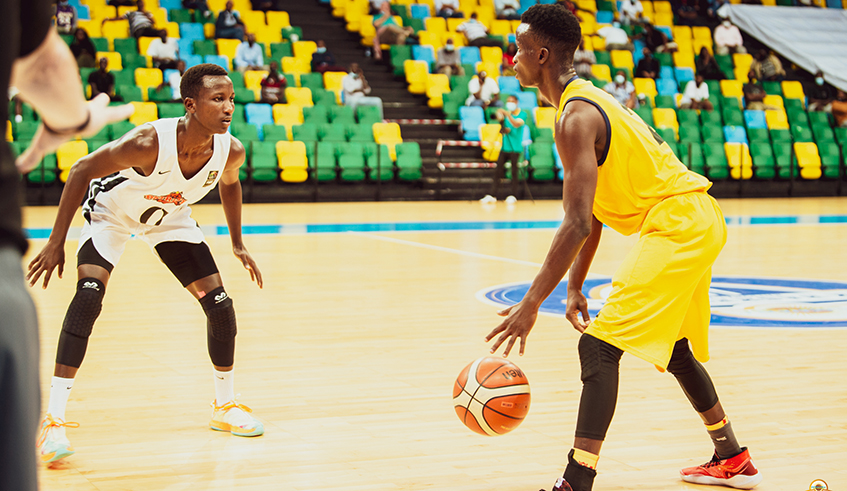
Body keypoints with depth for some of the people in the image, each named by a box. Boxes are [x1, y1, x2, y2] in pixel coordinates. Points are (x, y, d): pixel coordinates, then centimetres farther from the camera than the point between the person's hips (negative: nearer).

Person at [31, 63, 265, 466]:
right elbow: (82, 170, -25)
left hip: (169, 216, 5)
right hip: (111, 210, -5)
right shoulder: (149, 143, -39)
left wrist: (237, 244, 6)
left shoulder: (230, 151, -24)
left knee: (220, 305, -1)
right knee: (89, 294, -26)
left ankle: (225, 407, 20)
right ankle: (53, 421, -23)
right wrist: (56, 242, -24)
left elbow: (229, 183, 2)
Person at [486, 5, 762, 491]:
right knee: (673, 347, 26)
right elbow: (593, 214, 19)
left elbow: (578, 224, -25)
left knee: (599, 347, -16)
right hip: (699, 217, 11)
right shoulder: (590, 100, 15)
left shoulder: (576, 118, -17)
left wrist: (531, 304, -23)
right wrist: (576, 288, 18)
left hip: (676, 223, -11)